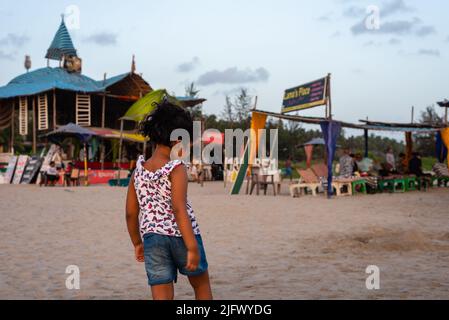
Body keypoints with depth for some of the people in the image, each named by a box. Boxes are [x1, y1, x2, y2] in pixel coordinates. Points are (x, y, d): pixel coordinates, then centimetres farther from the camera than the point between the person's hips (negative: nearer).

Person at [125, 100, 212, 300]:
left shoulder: (138, 170, 5)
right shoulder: (176, 168, -11)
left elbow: (130, 213, 9)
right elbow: (179, 209, -21)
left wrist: (137, 243, 22)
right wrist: (192, 247, -22)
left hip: (153, 238, 4)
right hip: (181, 235, -4)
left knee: (161, 297, 5)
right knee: (201, 284, 22)